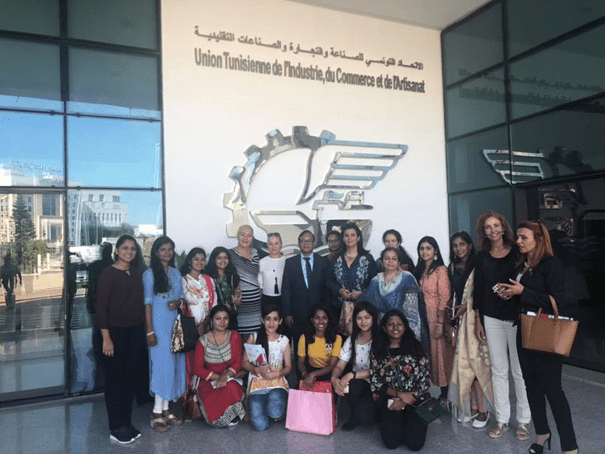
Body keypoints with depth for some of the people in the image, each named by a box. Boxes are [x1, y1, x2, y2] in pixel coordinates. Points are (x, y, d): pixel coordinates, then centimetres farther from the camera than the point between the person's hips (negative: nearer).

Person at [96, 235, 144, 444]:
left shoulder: (136, 273, 9)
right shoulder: (108, 273, -8)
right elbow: (100, 307, -12)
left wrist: (143, 330, 6)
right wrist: (106, 337, -16)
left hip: (135, 331, 6)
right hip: (115, 331, -6)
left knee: (130, 377, 12)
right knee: (114, 378, 4)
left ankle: (127, 423, 24)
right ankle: (116, 428, 15)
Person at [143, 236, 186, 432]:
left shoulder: (176, 273, 12)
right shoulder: (149, 274, -4)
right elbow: (147, 303, -7)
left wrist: (178, 302, -8)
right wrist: (150, 331, -12)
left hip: (175, 324, 6)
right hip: (159, 324, -6)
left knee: (173, 364, 7)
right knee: (161, 363, -6)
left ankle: (165, 408, 17)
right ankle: (157, 412, 3)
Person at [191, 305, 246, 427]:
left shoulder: (234, 337, 3)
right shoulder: (203, 341, 0)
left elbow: (238, 362, -3)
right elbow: (197, 368, -3)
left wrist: (226, 376, -23)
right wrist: (218, 377, -16)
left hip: (231, 379, 1)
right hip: (208, 381, -1)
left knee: (231, 388, -34)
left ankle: (233, 417, -5)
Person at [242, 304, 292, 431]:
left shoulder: (284, 340, 8)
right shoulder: (254, 338, 4)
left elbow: (288, 367, 7)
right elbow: (245, 362, 3)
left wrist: (278, 373, -15)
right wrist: (257, 370, -17)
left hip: (277, 383, 1)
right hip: (257, 383, 0)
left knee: (276, 414, -30)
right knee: (260, 426, -18)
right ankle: (258, 406, 17)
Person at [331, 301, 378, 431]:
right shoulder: (351, 340, 4)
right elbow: (340, 366, 0)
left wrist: (353, 375, -28)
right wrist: (334, 378, -23)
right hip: (357, 383, 4)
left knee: (364, 417, -28)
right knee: (351, 385, -32)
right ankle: (354, 415, 0)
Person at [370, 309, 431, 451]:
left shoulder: (415, 348, 3)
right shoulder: (378, 351, 5)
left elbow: (424, 379, -2)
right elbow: (375, 382, 1)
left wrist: (404, 402, -12)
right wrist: (399, 394, -13)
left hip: (415, 400, 0)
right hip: (389, 400, 0)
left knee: (415, 442, -18)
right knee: (391, 441, -20)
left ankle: (409, 422, 14)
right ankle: (392, 423, 13)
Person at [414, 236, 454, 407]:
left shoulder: (441, 270, -7)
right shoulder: (419, 271, 13)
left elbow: (444, 298, -12)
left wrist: (440, 323, -16)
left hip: (436, 318, -6)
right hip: (421, 318, 6)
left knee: (439, 354, 1)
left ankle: (444, 396, 13)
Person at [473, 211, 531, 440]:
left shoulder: (517, 252, -1)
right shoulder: (481, 257, 5)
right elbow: (478, 290, 7)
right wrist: (477, 320, 6)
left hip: (516, 317, -2)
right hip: (491, 319, 2)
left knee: (520, 370, 6)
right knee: (498, 371, 10)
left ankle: (523, 420, 21)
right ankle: (502, 419, 21)